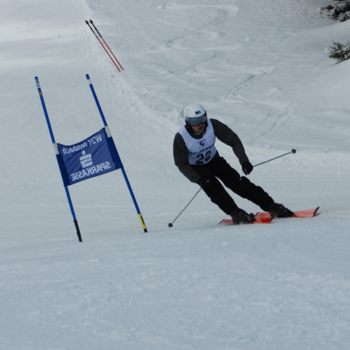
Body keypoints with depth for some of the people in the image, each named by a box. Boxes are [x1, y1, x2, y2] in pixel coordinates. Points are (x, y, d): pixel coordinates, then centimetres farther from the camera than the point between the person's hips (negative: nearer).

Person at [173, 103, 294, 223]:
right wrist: (198, 179, -37)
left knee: (236, 182, -13)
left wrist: (244, 161, -28)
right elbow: (181, 164, -24)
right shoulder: (181, 138, -29)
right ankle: (235, 213, -23)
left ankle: (270, 206, -11)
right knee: (211, 185, -30)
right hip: (196, 167, -2)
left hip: (213, 160, 2)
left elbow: (233, 140, -17)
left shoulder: (212, 125, -25)